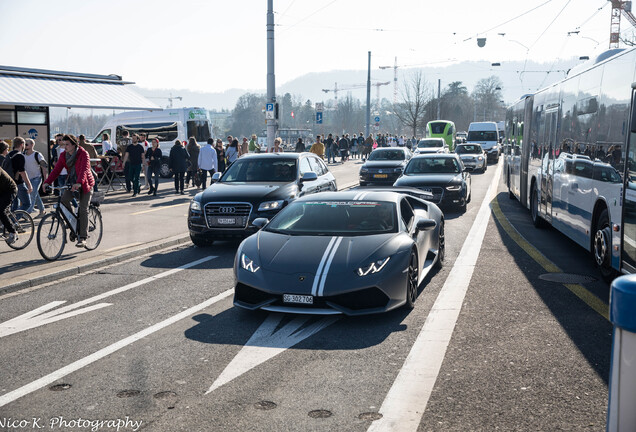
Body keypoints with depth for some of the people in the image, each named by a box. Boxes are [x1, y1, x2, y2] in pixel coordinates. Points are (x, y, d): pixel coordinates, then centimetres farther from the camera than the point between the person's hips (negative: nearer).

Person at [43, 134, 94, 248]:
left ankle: (83, 238, -6)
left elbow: (84, 169, -32)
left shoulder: (83, 154, -17)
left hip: (85, 184, -5)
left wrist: (79, 183, -49)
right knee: (64, 198, -22)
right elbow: (56, 170, -5)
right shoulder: (64, 155, 0)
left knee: (83, 210, -9)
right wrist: (47, 182, -20)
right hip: (72, 183, 5)